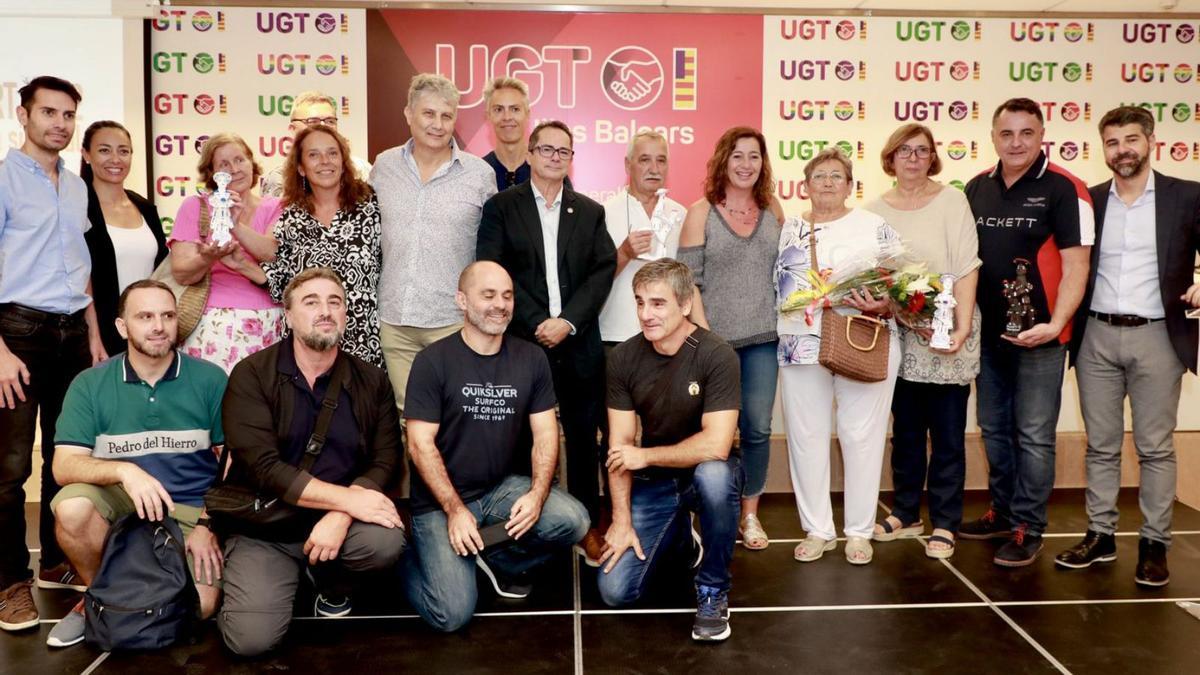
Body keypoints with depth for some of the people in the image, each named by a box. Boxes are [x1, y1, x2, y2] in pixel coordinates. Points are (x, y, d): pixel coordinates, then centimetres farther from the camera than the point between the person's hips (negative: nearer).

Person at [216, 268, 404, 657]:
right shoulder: (252, 375, -9)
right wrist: (348, 497, -24)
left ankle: (333, 591, 7)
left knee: (387, 541, -29)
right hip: (263, 526, -2)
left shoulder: (372, 382, 1)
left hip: (339, 517, 2)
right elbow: (261, 467, -18)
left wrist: (340, 516, -24)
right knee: (252, 638, -19)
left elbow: (384, 461, -5)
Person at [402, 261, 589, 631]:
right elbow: (420, 444, -11)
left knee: (573, 520, -23)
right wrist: (454, 509, -19)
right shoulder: (433, 361, -9)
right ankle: (416, 559, 17)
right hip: (440, 500, -4)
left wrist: (538, 494, -16)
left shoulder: (531, 358, 2)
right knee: (453, 614, -17)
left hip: (502, 488, 4)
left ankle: (497, 559, 5)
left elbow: (545, 433, 1)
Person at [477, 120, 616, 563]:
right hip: (523, 342, -2)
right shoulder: (501, 207, 5)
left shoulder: (590, 212, 13)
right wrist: (537, 324, -12)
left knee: (583, 438, 7)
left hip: (578, 343, 2)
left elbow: (602, 272, 2)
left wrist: (567, 322, -11)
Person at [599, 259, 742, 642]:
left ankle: (713, 589, -14)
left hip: (708, 473, -3)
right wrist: (621, 520, -11)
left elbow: (716, 445, -30)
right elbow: (619, 447, -7)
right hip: (653, 482, 4)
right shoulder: (624, 358, -9)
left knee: (712, 473, -40)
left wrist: (646, 456, -20)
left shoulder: (717, 356, -22)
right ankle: (677, 531, 25)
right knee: (615, 591, -7)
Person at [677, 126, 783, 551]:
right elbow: (688, 281, -6)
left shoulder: (773, 209, 7)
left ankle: (750, 514, 21)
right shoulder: (701, 213, -3)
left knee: (757, 428, 5)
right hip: (714, 338, -3)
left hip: (763, 338, 3)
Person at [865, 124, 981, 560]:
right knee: (905, 430, 14)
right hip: (899, 336, 4)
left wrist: (962, 327, -16)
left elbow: (966, 267, -8)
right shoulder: (876, 210, 8)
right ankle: (905, 513, 27)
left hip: (947, 335, -3)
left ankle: (944, 524, 13)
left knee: (947, 434, 3)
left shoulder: (951, 201, -2)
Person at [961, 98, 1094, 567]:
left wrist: (1054, 325, -22)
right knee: (993, 429, 15)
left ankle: (1028, 529, 13)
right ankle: (1003, 512, 31)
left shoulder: (1064, 190, -9)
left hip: (1037, 335, -6)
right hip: (988, 332, 6)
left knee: (1033, 435, 1)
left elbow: (1075, 266, -12)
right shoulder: (977, 189, 7)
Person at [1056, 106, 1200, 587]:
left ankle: (1154, 543, 14)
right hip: (1096, 336, 3)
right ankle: (1100, 535, 19)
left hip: (1155, 337, -2)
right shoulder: (1089, 201, 8)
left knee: (1155, 448, 4)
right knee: (1101, 445, 10)